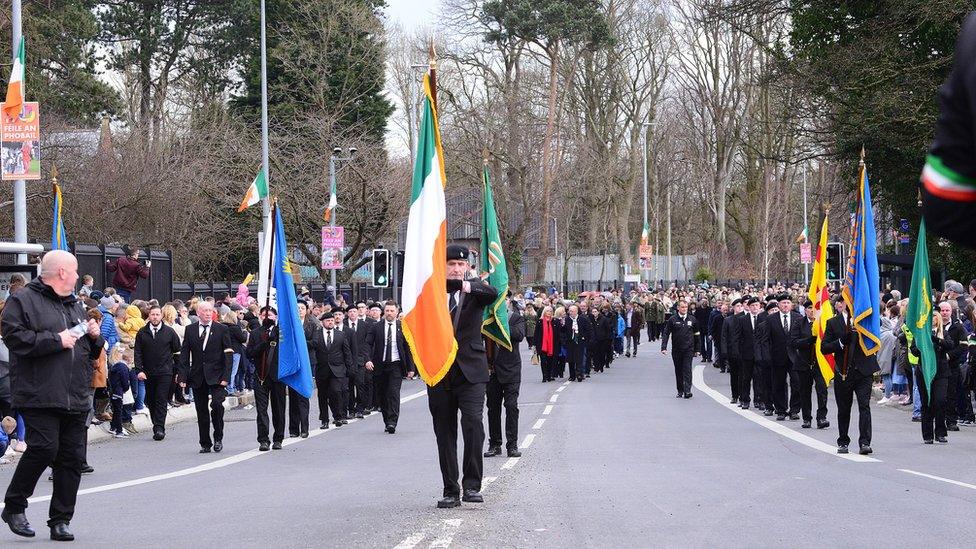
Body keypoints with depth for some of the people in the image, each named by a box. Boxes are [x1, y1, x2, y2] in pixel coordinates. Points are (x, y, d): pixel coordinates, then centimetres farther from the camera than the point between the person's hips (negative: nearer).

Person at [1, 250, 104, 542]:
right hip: (40, 395, -7)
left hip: (76, 398, 7)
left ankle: (60, 520, 11)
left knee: (73, 458, 3)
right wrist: (56, 341, -14)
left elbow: (92, 352, 30)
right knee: (44, 448, -16)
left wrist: (94, 336, 8)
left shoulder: (75, 306, 22)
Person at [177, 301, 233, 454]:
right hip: (197, 377, 2)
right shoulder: (190, 330, 8)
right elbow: (184, 355, 6)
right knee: (201, 411, 5)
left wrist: (225, 377, -10)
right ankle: (205, 444, 14)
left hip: (216, 376, -2)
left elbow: (227, 355, 0)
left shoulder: (222, 330, 2)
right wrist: (183, 377, -3)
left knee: (217, 404, -19)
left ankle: (218, 438, -2)